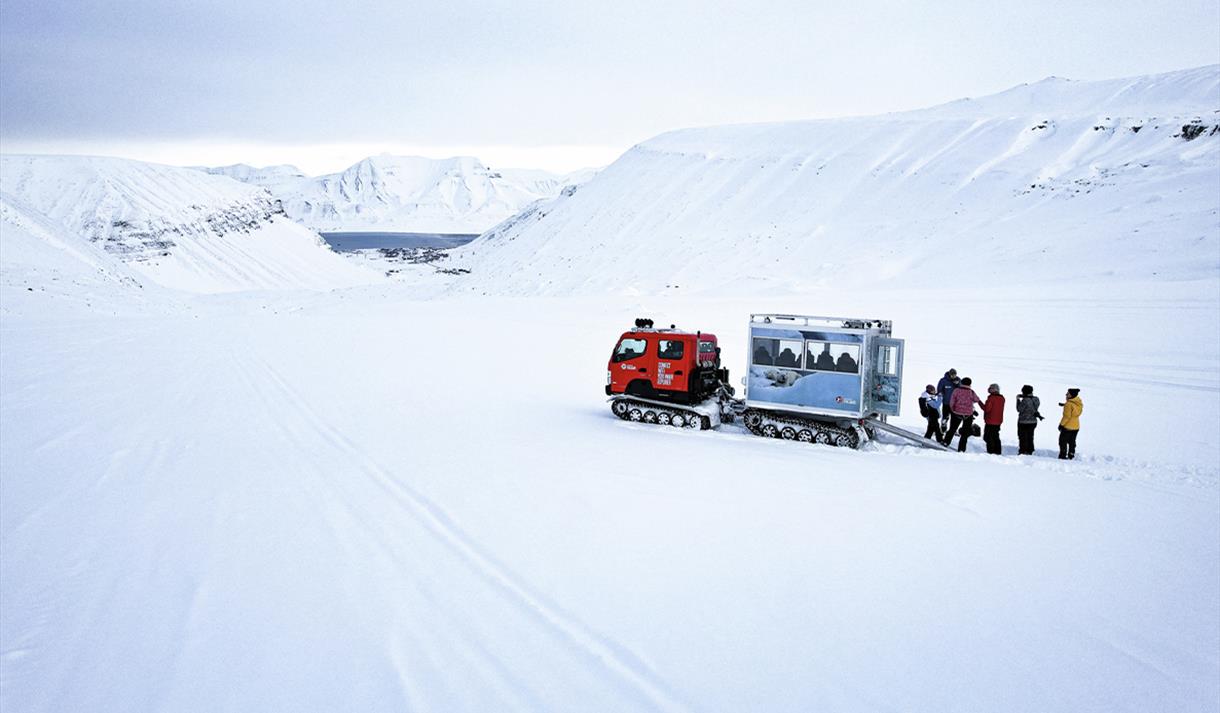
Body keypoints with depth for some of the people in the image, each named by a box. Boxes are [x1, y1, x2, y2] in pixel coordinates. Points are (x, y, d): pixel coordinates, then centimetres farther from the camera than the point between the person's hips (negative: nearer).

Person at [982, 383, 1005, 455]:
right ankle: (998, 451, 16)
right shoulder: (1002, 398, 7)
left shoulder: (991, 398, -17)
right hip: (998, 421, 8)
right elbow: (999, 409, 14)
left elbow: (987, 409, -19)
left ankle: (990, 452, -7)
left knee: (988, 437, -2)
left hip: (990, 421, -8)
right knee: (996, 437, 16)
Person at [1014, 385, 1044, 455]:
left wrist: (1018, 399, -7)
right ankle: (1029, 451, 19)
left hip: (1023, 422, -7)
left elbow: (1019, 409, -15)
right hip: (1033, 421, 7)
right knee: (1030, 437, 16)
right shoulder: (1036, 399, 1)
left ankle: (1022, 451, 2)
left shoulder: (1025, 400, -22)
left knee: (1023, 437, 2)